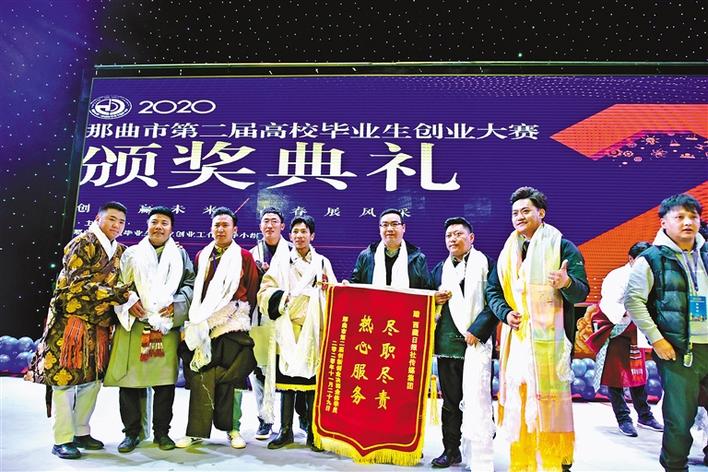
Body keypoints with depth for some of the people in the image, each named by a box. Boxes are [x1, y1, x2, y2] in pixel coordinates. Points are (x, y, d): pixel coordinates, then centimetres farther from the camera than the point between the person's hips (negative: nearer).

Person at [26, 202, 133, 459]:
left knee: (92, 379, 10)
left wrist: (128, 298, 0)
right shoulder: (83, 244, -10)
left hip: (99, 326, 7)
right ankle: (62, 440, 7)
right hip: (72, 322, -7)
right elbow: (79, 285, -18)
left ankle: (81, 432, 23)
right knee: (65, 379, -1)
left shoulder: (119, 251, 11)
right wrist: (120, 294, -21)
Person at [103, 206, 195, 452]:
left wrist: (175, 304, -8)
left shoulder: (180, 254, 15)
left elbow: (191, 284, 7)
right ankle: (132, 432, 13)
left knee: (164, 380, 1)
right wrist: (129, 302, -9)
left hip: (166, 326, 0)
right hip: (132, 325, 0)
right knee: (129, 379, 0)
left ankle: (161, 432, 13)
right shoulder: (131, 253, 15)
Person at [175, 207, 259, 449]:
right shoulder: (201, 256, 15)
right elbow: (195, 290, 17)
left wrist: (244, 317, 3)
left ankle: (232, 427, 13)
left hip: (232, 325, -2)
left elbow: (252, 292, 6)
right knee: (200, 377, -1)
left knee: (229, 377, 0)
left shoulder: (244, 257, 6)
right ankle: (197, 430, 6)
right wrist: (197, 318, 9)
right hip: (202, 326, 2)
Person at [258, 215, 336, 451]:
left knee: (313, 381, 0)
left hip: (315, 331, 0)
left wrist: (327, 288, -11)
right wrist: (285, 296, -13)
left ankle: (313, 433, 10)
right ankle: (285, 431, 16)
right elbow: (265, 293, 3)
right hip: (287, 330, 0)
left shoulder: (323, 263, 12)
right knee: (286, 381, 4)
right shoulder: (281, 264, 11)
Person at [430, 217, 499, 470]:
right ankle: (451, 450, 25)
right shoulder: (440, 268, 17)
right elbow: (431, 303, 24)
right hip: (447, 343, 6)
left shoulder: (485, 263, -1)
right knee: (450, 400, 13)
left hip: (476, 341, -5)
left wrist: (476, 331, -14)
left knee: (476, 400, -8)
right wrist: (435, 300, 1)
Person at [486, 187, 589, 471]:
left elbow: (581, 291, -5)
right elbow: (492, 290, 17)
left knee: (549, 399, -5)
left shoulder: (563, 247, 2)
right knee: (518, 397, 3)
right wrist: (505, 313, -2)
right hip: (517, 337, 4)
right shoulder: (508, 252, 16)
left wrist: (567, 283, -28)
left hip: (550, 338, -4)